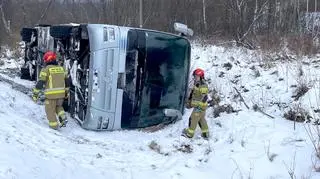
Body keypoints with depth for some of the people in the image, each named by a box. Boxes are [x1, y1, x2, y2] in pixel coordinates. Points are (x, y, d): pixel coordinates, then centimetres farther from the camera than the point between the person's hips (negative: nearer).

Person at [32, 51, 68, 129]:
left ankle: (54, 126, 16)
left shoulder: (46, 69, -7)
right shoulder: (61, 68, 9)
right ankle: (63, 118, 8)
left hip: (51, 94, -5)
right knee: (58, 106, 28)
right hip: (61, 94, 5)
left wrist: (35, 94, -4)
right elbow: (67, 81, 15)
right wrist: (67, 91, 26)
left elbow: (40, 83, -10)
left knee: (50, 110, 12)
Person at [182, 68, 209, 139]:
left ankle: (189, 133, 12)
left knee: (193, 118, 0)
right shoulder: (196, 84, 8)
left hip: (200, 106, -10)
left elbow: (204, 97, -25)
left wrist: (199, 105, -26)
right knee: (202, 119, 17)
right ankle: (205, 133, 28)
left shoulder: (203, 86, -22)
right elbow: (192, 93, 22)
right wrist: (189, 101, 23)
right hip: (197, 105, 10)